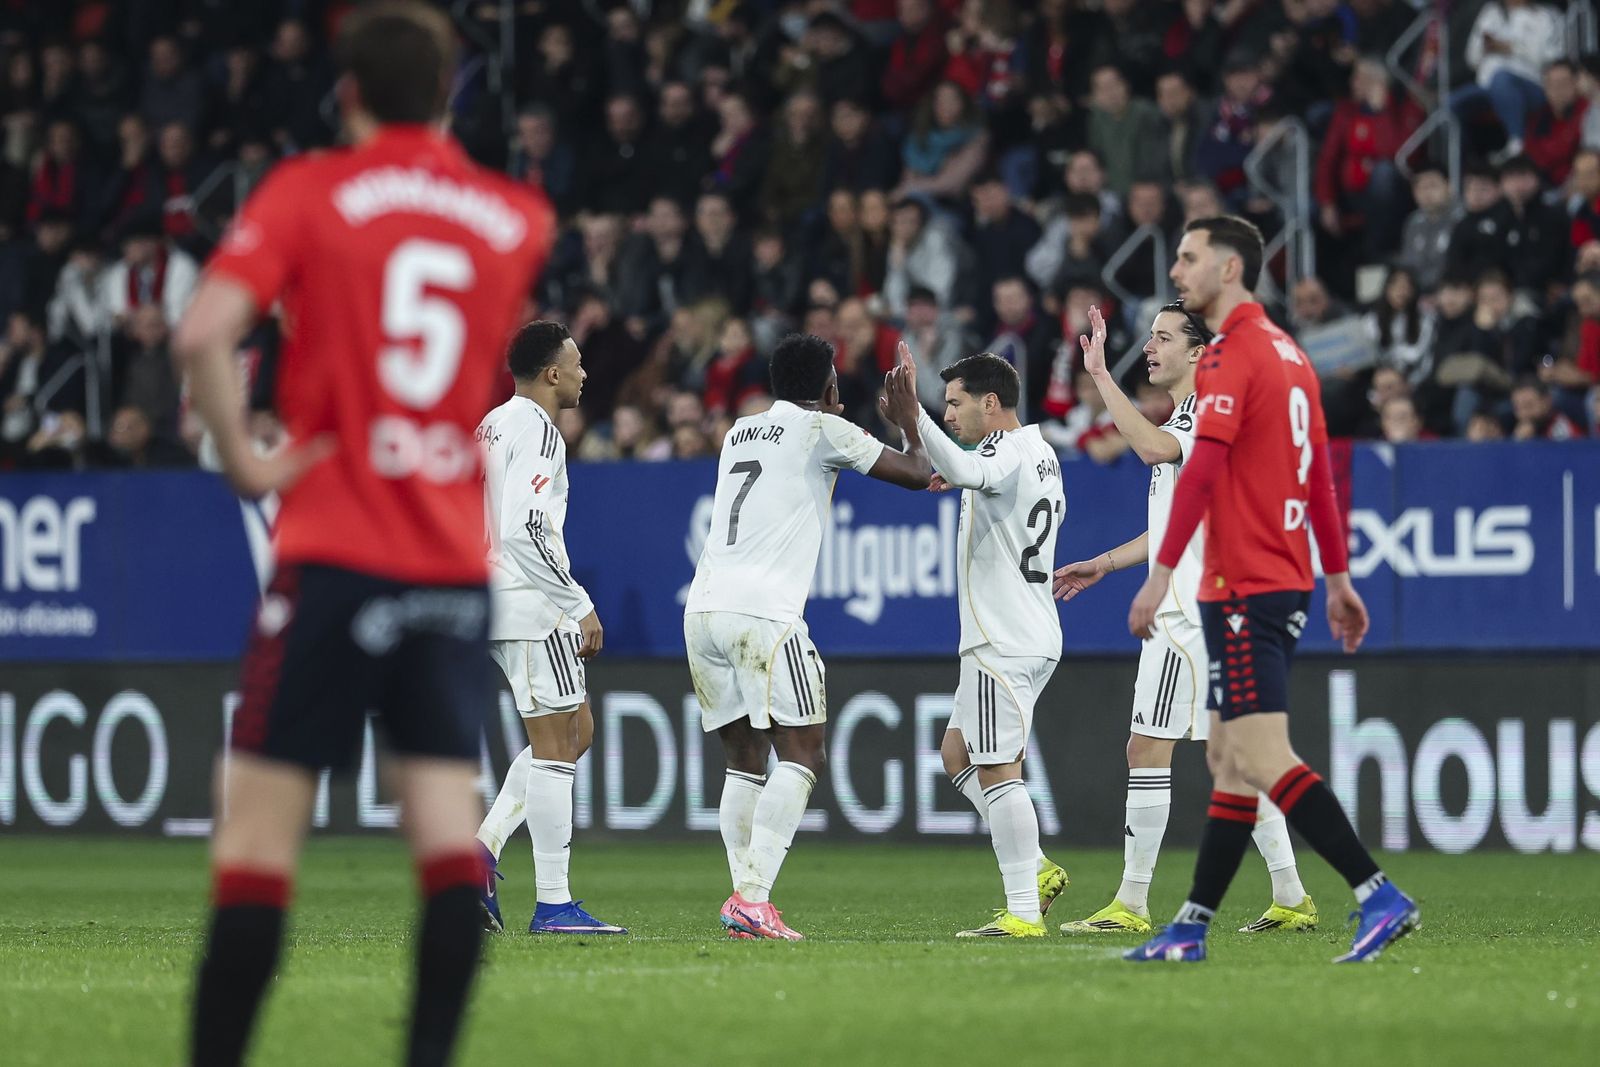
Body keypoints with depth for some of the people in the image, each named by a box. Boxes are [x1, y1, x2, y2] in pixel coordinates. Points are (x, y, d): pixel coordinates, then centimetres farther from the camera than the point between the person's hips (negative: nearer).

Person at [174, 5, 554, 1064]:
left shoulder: (308, 193, -2)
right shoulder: (520, 218, 9)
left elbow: (202, 335, -15)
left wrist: (242, 458, -5)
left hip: (334, 547, -3)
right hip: (457, 560, 3)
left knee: (260, 823, 0)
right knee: (450, 826, -1)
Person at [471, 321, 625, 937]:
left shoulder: (493, 425, 17)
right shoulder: (537, 430, -13)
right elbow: (527, 529, -24)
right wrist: (581, 606, -18)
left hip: (495, 603, 10)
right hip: (531, 607, -10)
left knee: (576, 732, 16)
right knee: (554, 747, -6)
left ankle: (482, 850, 6)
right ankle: (553, 904, -5)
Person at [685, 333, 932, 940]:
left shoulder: (741, 432, 22)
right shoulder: (821, 430, 2)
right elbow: (915, 474, 6)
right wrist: (911, 425, 24)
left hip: (704, 609, 7)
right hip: (765, 612, -7)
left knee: (745, 762, 12)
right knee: (802, 757, -5)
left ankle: (744, 900, 3)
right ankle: (753, 897, -18)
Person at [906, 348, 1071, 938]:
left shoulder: (1007, 452, -14)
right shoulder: (1041, 452, 16)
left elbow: (963, 469, -37)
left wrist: (914, 414, -49)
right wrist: (964, 485, 23)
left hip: (1002, 641, -10)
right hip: (1034, 636, 10)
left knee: (998, 770, -9)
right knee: (957, 753, 18)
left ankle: (1023, 912, -10)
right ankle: (1035, 870, 14)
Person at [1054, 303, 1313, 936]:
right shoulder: (1187, 422, 20)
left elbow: (1152, 446, -34)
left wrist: (1101, 374, -30)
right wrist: (1105, 563, 27)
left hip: (1191, 615, -11)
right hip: (1187, 610, 11)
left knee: (1147, 751, -9)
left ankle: (1132, 904, -8)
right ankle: (1291, 900, 10)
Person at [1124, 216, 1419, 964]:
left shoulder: (1234, 354, -13)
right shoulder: (1288, 354, 15)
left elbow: (1203, 469, -21)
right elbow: (1321, 475, 18)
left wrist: (1162, 572, -22)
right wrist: (1338, 576, 22)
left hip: (1243, 588, -10)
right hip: (1286, 584, 10)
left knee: (1262, 759, -14)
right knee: (1230, 760, 11)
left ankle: (1381, 898, -19)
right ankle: (1190, 928, 14)